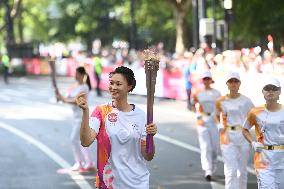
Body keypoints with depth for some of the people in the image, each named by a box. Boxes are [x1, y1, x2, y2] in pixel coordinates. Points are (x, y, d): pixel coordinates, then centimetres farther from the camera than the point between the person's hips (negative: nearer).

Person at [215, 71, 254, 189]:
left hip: (243, 136, 1)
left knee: (242, 169, 11)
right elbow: (217, 116, 16)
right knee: (231, 170, -10)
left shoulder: (246, 101, 0)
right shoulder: (221, 101, 1)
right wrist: (221, 129, 2)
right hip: (228, 137, -1)